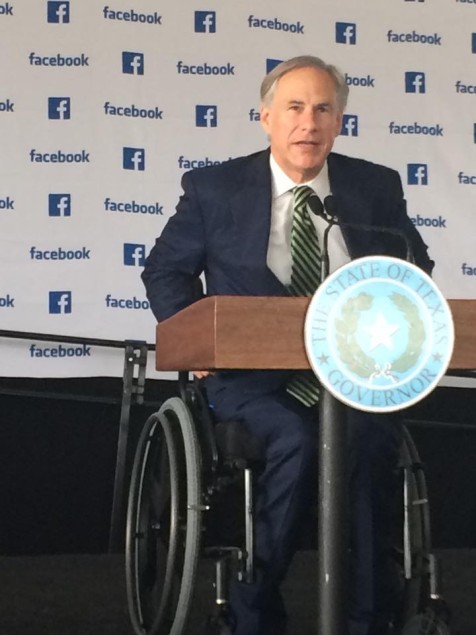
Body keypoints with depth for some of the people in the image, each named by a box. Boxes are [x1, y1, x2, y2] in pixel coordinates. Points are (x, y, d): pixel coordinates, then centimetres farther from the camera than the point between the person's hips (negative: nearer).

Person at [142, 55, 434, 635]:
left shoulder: (377, 188, 12)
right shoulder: (214, 188, 7)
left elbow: (414, 271, 19)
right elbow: (165, 269, 13)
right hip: (252, 377, -1)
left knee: (371, 435, -33)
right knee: (295, 438, -34)